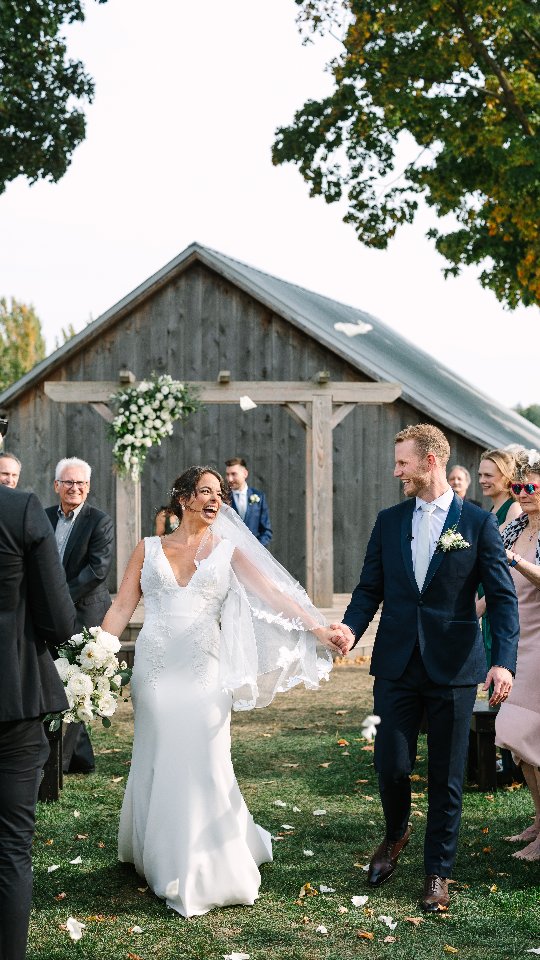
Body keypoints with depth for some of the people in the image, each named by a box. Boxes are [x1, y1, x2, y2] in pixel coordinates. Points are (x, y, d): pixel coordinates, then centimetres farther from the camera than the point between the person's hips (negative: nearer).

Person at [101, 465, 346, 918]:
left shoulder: (228, 550, 8)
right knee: (158, 764, 4)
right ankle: (162, 859, 21)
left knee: (201, 765, -2)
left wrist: (320, 629, -11)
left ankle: (206, 872, 11)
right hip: (155, 668, 1)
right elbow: (122, 607, 4)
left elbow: (274, 595, 0)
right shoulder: (149, 548, 9)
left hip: (203, 671, 0)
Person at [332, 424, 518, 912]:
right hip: (397, 665, 2)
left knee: (447, 776, 6)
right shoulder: (389, 521, 7)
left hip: (453, 668, -2)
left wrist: (504, 661, -17)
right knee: (391, 765, 1)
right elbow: (370, 588, 9)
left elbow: (503, 597, -5)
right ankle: (396, 834, 33)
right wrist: (351, 628, -11)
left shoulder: (478, 522, -3)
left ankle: (438, 872, 21)